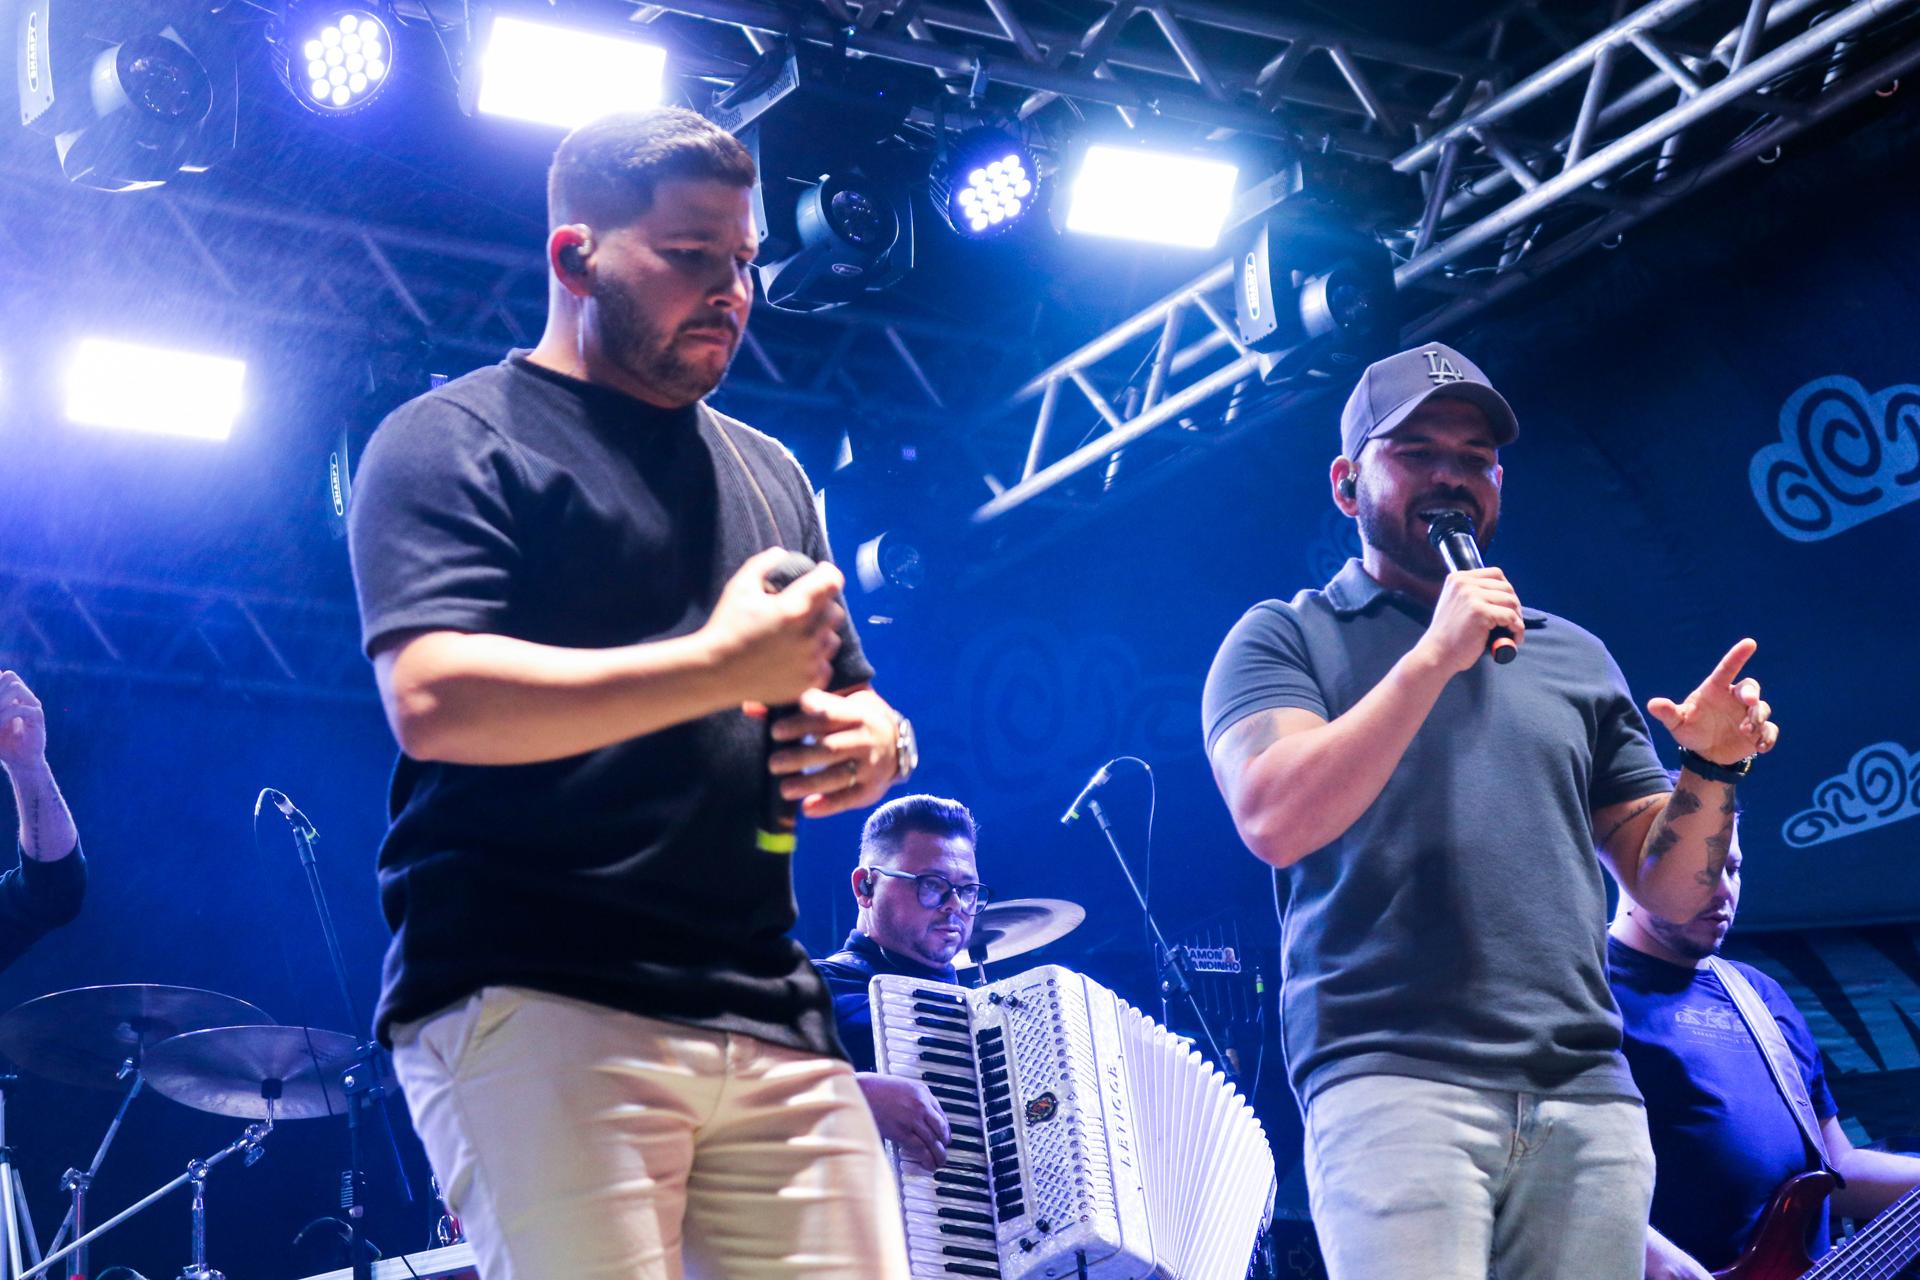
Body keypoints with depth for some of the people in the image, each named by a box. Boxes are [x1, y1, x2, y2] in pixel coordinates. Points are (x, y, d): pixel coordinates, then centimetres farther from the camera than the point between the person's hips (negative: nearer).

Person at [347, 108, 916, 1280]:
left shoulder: (768, 474, 24)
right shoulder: (458, 440, 2)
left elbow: (847, 699, 30)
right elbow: (433, 698, -14)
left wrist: (875, 744, 4)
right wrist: (720, 668, -17)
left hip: (769, 1016, 6)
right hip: (534, 1006, -6)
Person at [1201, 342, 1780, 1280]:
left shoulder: (1572, 658, 21)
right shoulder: (1286, 638, 9)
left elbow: (1670, 888, 20)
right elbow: (1275, 821, -10)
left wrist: (1711, 768, 0)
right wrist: (1436, 657, -11)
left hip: (1587, 1095, 4)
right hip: (1392, 1081, -4)